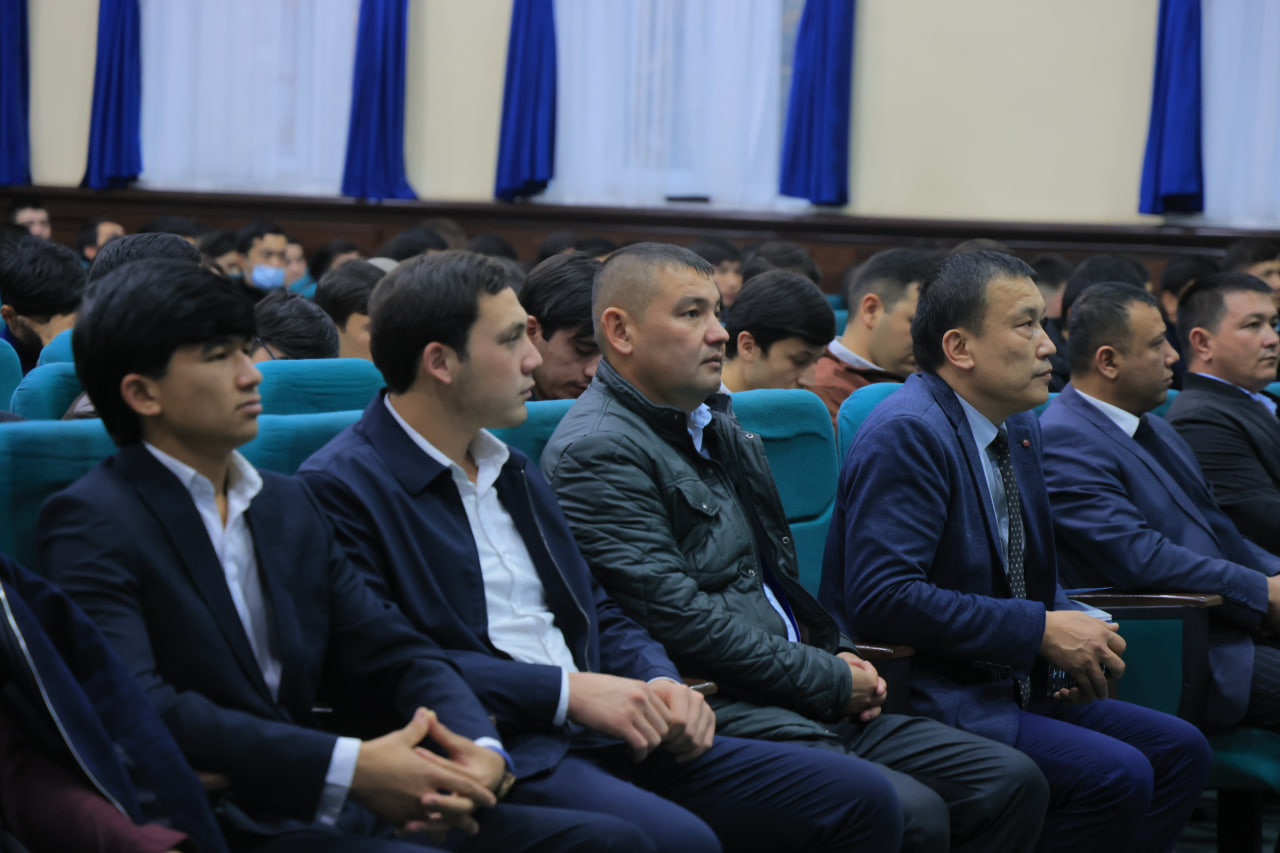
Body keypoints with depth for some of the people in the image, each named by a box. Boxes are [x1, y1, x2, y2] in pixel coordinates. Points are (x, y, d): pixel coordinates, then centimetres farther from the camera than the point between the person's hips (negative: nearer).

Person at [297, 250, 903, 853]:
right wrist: (566, 691, -17)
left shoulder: (512, 473, 23)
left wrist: (659, 682, 2)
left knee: (862, 801, -5)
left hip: (597, 734, 8)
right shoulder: (340, 486, -5)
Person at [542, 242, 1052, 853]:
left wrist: (840, 656, 8)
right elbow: (679, 620, -17)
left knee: (1012, 782, -3)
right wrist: (830, 681, -11)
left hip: (811, 704, 10)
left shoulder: (715, 425, 20)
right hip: (717, 711, -10)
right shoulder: (595, 452, -10)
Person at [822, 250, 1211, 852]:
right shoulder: (906, 433, -17)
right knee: (1116, 775, -23)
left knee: (1180, 751, -2)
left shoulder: (1019, 427, 13)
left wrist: (1077, 633, 2)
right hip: (924, 695, -9)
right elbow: (882, 595, -27)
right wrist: (1041, 631, -21)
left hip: (1007, 684, 10)